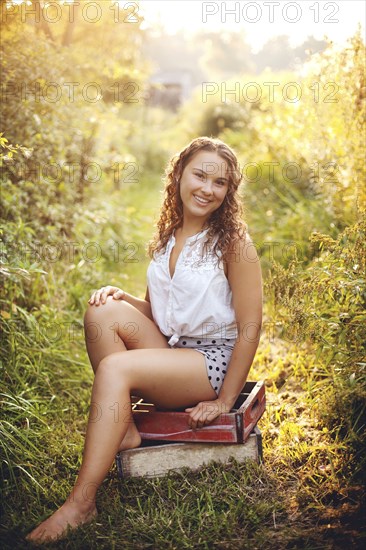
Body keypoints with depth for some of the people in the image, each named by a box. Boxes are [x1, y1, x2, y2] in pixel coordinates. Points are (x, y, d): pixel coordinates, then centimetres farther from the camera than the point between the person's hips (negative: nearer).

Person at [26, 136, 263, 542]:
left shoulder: (233, 242, -11)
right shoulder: (166, 237, 8)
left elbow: (250, 326, -14)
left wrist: (223, 401, -15)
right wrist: (123, 297, -9)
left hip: (215, 360, -6)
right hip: (169, 352, 6)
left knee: (114, 368, -28)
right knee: (104, 311, -17)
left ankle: (81, 503, -24)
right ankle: (124, 430, -11)